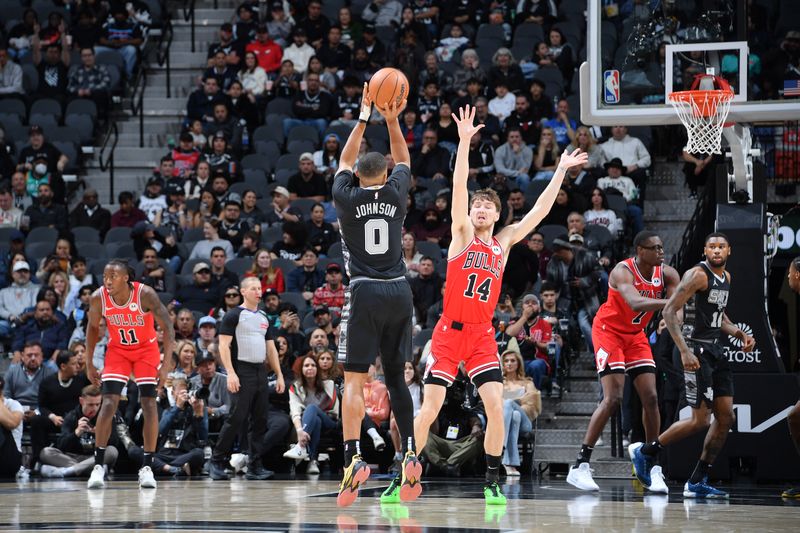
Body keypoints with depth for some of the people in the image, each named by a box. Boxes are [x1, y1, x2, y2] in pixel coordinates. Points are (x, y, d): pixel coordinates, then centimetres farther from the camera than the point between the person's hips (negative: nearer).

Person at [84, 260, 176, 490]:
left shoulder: (145, 294, -28)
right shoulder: (99, 298, -20)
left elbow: (167, 327, -24)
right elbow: (93, 328, -1)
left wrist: (167, 364, -29)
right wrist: (89, 364, 0)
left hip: (146, 349, -1)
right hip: (117, 350, 1)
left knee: (149, 404, -9)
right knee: (109, 403, -13)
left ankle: (147, 467, -3)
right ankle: (98, 466, -10)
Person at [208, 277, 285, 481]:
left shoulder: (263, 317, 17)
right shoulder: (234, 315, -3)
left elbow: (271, 348, 21)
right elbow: (224, 345, -9)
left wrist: (279, 375, 13)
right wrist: (230, 373, -19)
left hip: (260, 372, 7)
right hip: (242, 371, -7)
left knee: (260, 421, 4)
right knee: (236, 418, -11)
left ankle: (255, 467, 6)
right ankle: (217, 462, -3)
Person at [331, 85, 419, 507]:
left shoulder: (347, 198, 1)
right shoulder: (395, 194, 4)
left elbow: (345, 161, 20)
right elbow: (403, 159, 24)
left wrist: (364, 118, 26)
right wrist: (392, 120, 22)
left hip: (364, 294, -3)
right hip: (399, 292, 3)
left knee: (354, 378, -5)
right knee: (396, 376, 12)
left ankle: (353, 458, -20)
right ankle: (410, 455, 3)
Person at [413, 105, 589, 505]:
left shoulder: (505, 242, 11)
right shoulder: (462, 234, 0)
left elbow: (539, 211, 11)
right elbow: (458, 186, -11)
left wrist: (561, 171, 9)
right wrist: (464, 141, -21)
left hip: (482, 336, 3)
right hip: (449, 332, -3)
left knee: (495, 406, -10)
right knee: (429, 409, -7)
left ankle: (492, 482, 0)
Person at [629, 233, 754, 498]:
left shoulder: (726, 278, 15)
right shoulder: (698, 274, -13)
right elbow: (669, 310, -19)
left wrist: (739, 334, 11)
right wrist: (684, 351, -27)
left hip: (716, 349, 9)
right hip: (696, 351, -9)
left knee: (726, 417, 4)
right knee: (700, 421, -10)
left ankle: (697, 482, 9)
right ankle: (644, 452, 8)